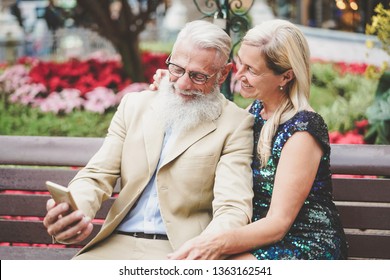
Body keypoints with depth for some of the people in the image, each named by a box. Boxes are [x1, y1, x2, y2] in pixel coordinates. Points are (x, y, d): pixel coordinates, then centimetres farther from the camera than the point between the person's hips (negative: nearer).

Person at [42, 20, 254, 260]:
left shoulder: (235, 125, -1)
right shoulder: (135, 105, 12)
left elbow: (233, 209, -11)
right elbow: (97, 176, 6)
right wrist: (72, 213, -18)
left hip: (179, 251, -2)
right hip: (116, 243, 2)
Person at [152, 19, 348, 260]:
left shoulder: (302, 129, -17)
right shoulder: (256, 111, 6)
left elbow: (278, 222, -18)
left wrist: (217, 243, -33)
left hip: (308, 248, -7)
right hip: (260, 235, 7)